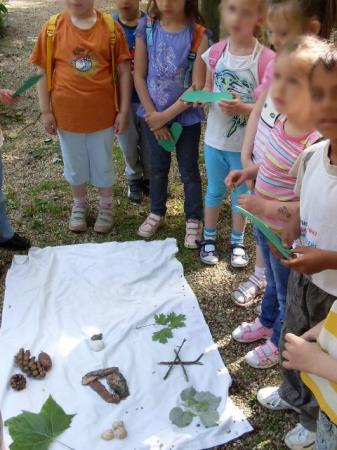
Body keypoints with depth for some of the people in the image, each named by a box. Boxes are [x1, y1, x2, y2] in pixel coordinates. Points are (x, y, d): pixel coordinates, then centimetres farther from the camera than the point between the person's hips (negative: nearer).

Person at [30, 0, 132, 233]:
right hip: (67, 112, 1)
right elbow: (43, 72, 0)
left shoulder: (111, 27, -7)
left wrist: (124, 111, -5)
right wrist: (46, 111, -2)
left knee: (103, 164, 14)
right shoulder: (53, 28, -6)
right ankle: (79, 205, 40)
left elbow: (124, 72, -4)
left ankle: (106, 206, 36)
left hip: (102, 112, -1)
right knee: (75, 164, 17)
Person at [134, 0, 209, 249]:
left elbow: (197, 86, -17)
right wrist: (153, 115, -9)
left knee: (189, 170, 10)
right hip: (154, 114, 3)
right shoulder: (146, 28, -7)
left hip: (187, 116, -2)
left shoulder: (199, 35, -15)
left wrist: (166, 115, -16)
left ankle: (194, 219, 28)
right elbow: (139, 75, -5)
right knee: (158, 166, 18)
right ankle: (157, 212, 38)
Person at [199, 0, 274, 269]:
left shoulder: (266, 60, -18)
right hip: (215, 139, 3)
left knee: (241, 194, 16)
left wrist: (242, 108, -30)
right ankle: (209, 238, 38)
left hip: (246, 144, -3)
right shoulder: (215, 53, -5)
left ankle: (238, 242, 37)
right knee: (214, 191, 19)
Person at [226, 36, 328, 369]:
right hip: (265, 223, 8)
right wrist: (250, 172, -2)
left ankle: (278, 342, 45)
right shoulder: (284, 121, -9)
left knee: (287, 292, 20)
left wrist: (267, 207, -27)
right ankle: (266, 322, 58)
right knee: (272, 282, 32)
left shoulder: (316, 143, -34)